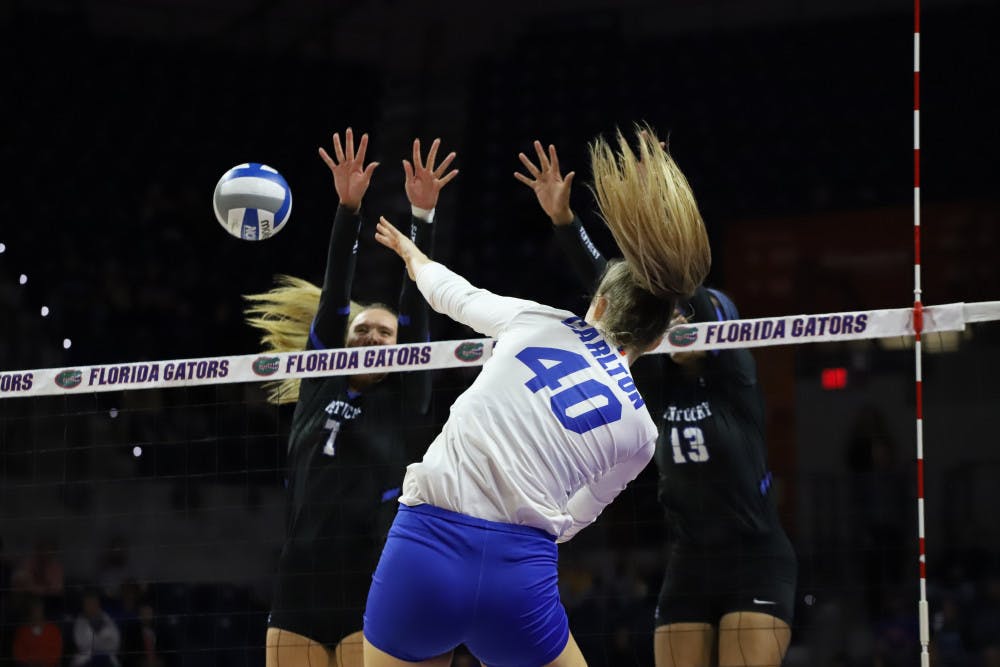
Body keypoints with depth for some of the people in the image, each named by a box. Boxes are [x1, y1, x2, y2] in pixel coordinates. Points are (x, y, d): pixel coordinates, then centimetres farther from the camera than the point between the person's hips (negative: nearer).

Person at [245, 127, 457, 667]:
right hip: (297, 601, 3)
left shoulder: (404, 402, 8)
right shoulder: (318, 389, 14)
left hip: (369, 602, -3)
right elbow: (333, 295, 6)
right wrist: (348, 208, -4)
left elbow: (415, 307, 0)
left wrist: (422, 215, -9)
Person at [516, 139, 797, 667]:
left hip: (755, 567, -5)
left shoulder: (734, 380, -7)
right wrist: (563, 220, -9)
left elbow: (692, 294, -21)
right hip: (688, 569, 5)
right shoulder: (659, 385, 6)